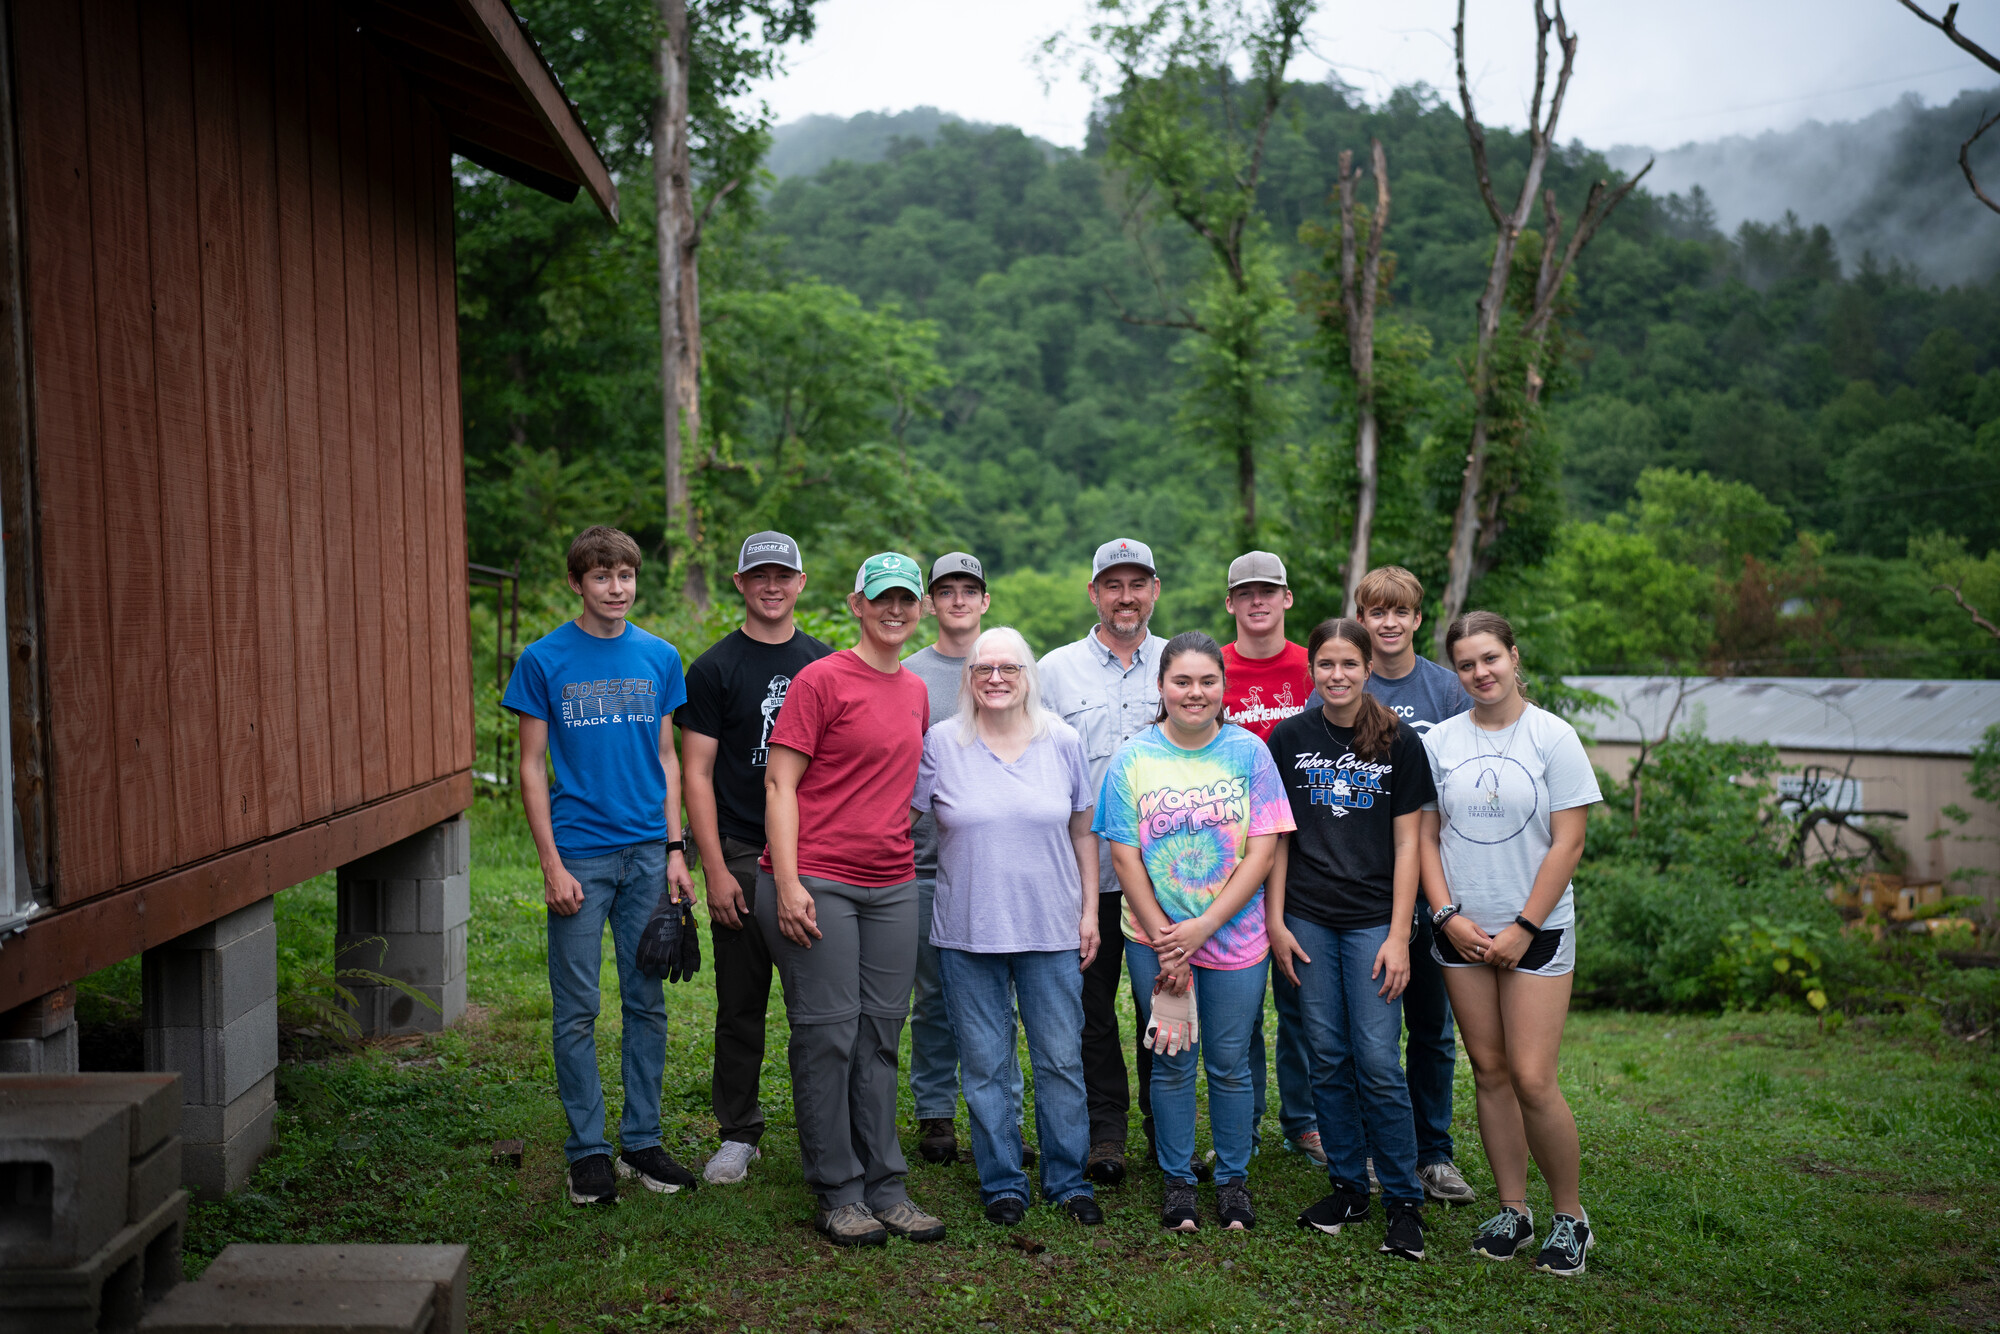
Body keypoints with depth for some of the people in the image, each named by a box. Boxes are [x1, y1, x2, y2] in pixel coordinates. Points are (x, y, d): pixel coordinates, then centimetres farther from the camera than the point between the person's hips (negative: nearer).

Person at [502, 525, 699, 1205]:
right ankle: (587, 1149, 16)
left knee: (647, 1003, 9)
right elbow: (532, 766, -1)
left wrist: (675, 850, 4)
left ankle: (642, 1141, 21)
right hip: (580, 855, -3)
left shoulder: (659, 657, 7)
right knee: (576, 1010, 3)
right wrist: (552, 864, -8)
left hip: (648, 854, 3)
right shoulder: (544, 659, -2)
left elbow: (665, 758, 11)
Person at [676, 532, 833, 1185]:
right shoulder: (714, 669, 0)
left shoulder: (825, 663, 11)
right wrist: (715, 871, -10)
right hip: (741, 856, -2)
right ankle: (738, 1133, 18)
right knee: (741, 1003, 5)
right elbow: (696, 774, -3)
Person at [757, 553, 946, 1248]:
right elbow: (779, 783, -9)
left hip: (892, 886, 6)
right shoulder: (821, 680, -6)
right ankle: (837, 1194, 11)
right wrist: (787, 883, -15)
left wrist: (906, 861, 15)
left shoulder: (915, 692, 14)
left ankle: (885, 1188, 18)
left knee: (880, 1037, 10)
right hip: (817, 885, -6)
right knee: (828, 1035, 0)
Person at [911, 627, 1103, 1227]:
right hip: (968, 931, -1)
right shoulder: (940, 743, 0)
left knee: (1062, 1060, 5)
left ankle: (1068, 1180, 21)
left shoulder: (1063, 742, 4)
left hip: (1052, 930, 1)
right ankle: (1002, 1182, 21)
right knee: (985, 1064, 6)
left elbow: (1083, 832, 10)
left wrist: (1090, 910, 6)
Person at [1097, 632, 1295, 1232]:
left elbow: (1262, 850, -6)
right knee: (1172, 1063, 8)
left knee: (1230, 1064, 8)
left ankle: (1233, 1180, 25)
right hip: (1156, 938, 0)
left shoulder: (1249, 751, -2)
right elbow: (1125, 855, -3)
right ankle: (1176, 1180, 24)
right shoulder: (1133, 758, -2)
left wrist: (1202, 927, -13)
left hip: (1235, 936, 0)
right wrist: (1166, 943, -9)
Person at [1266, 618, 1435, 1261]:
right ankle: (1347, 1185, 21)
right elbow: (1277, 838, 7)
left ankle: (1404, 1200, 10)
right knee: (1328, 1058, 7)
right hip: (1308, 919, 2)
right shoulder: (1288, 738, 4)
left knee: (1378, 1063, -4)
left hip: (1373, 920, -2)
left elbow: (1408, 843, -1)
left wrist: (1399, 935, -6)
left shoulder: (1399, 742, 0)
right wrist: (1275, 921, 2)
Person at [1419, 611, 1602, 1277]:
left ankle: (1570, 1217, 11)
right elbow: (1426, 837, 7)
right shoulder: (1438, 741, 5)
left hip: (1536, 929, -3)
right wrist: (1448, 914, -5)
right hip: (1461, 929, 3)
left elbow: (1567, 844, -6)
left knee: (1532, 1079, -8)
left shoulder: (1553, 736, -4)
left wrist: (1522, 929, -9)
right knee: (1489, 1072, 7)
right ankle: (1512, 1211, 20)